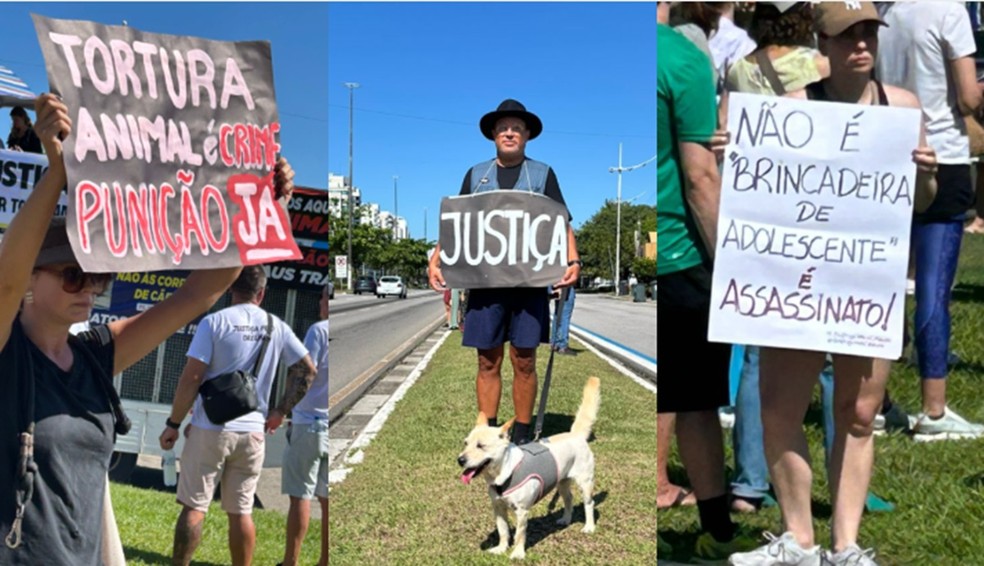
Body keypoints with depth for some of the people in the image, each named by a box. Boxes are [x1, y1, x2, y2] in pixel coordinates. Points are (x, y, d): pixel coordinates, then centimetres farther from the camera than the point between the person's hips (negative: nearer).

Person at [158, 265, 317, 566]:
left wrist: (173, 423, -2)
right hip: (253, 431, 3)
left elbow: (191, 377, -9)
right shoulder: (277, 327, 5)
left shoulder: (214, 321, -6)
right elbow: (307, 370, 7)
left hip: (211, 428, -3)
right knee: (242, 512, 9)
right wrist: (280, 411, 13)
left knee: (194, 506, 5)